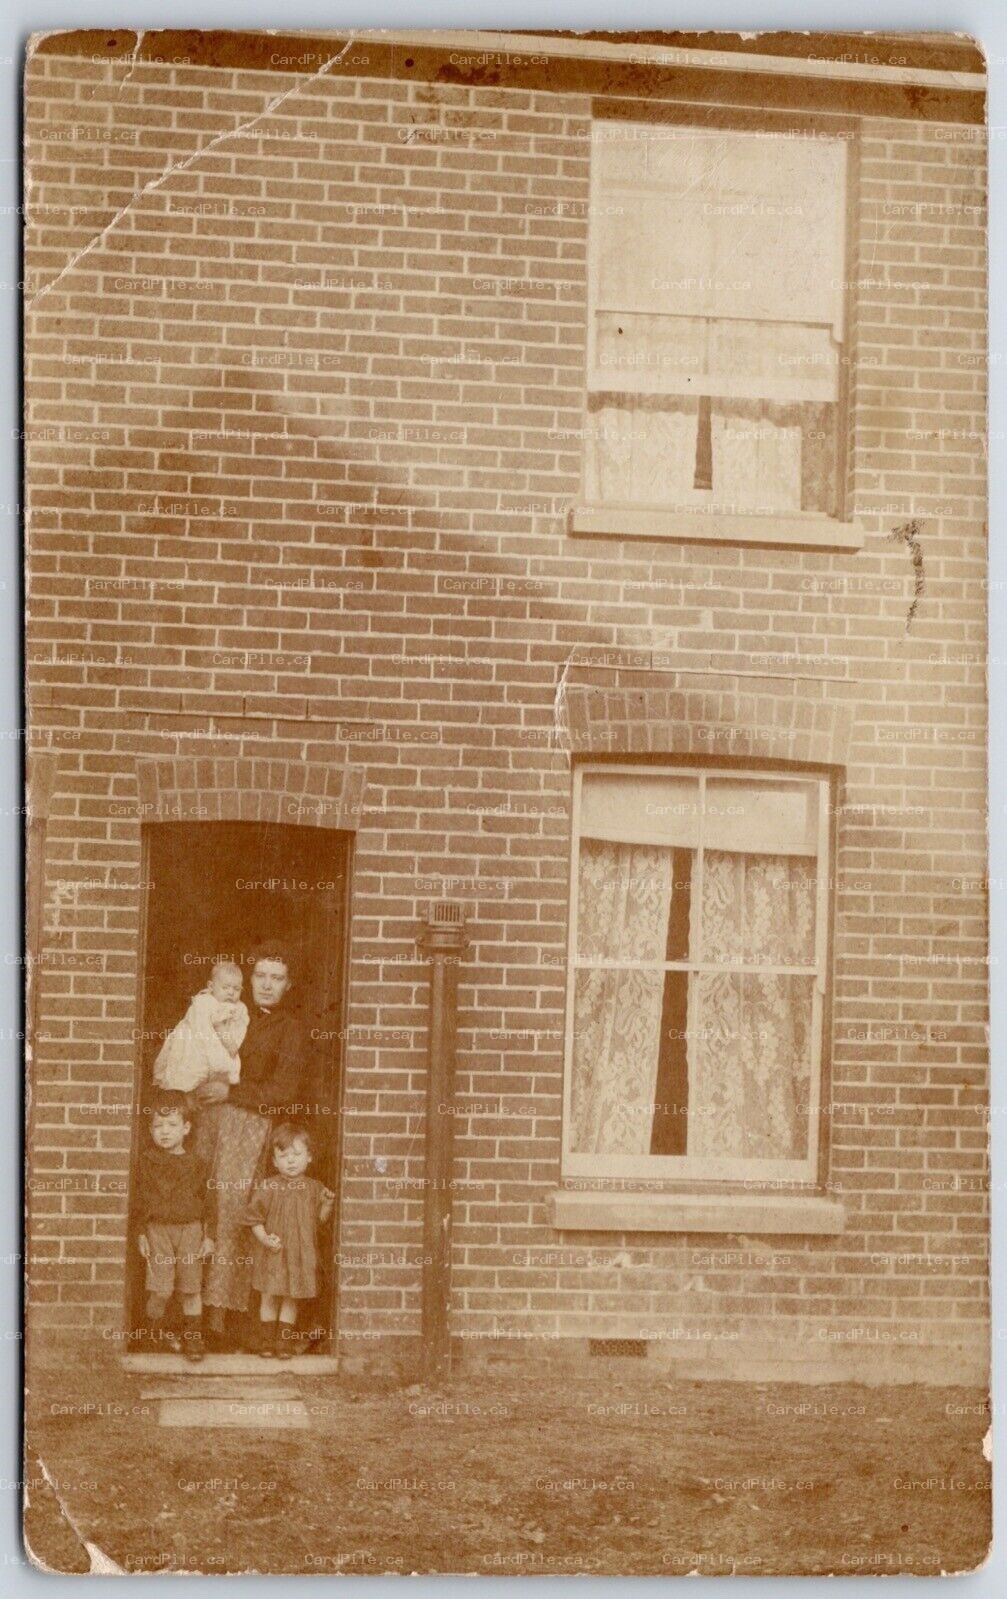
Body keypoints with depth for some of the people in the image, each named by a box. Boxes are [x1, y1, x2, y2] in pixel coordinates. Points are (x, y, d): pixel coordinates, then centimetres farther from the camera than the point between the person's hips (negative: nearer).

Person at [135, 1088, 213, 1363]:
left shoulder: (195, 1163, 4)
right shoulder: (147, 1161, 1)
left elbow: (206, 1200, 7)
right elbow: (141, 1199, 3)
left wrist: (208, 1235, 4)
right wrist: (142, 1234, -1)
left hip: (190, 1229, 1)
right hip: (158, 1229, -1)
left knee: (192, 1288, 3)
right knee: (161, 1289, -5)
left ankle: (193, 1338, 13)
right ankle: (156, 1332, 17)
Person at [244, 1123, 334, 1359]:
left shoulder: (314, 1188, 1)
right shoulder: (267, 1187, -6)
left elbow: (321, 1219, 4)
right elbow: (254, 1217, -4)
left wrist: (328, 1202, -12)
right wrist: (264, 1238, -16)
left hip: (301, 1254, 1)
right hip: (273, 1252, -1)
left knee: (291, 1299, 9)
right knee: (269, 1297, 6)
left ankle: (285, 1342, 19)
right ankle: (266, 1341, 20)